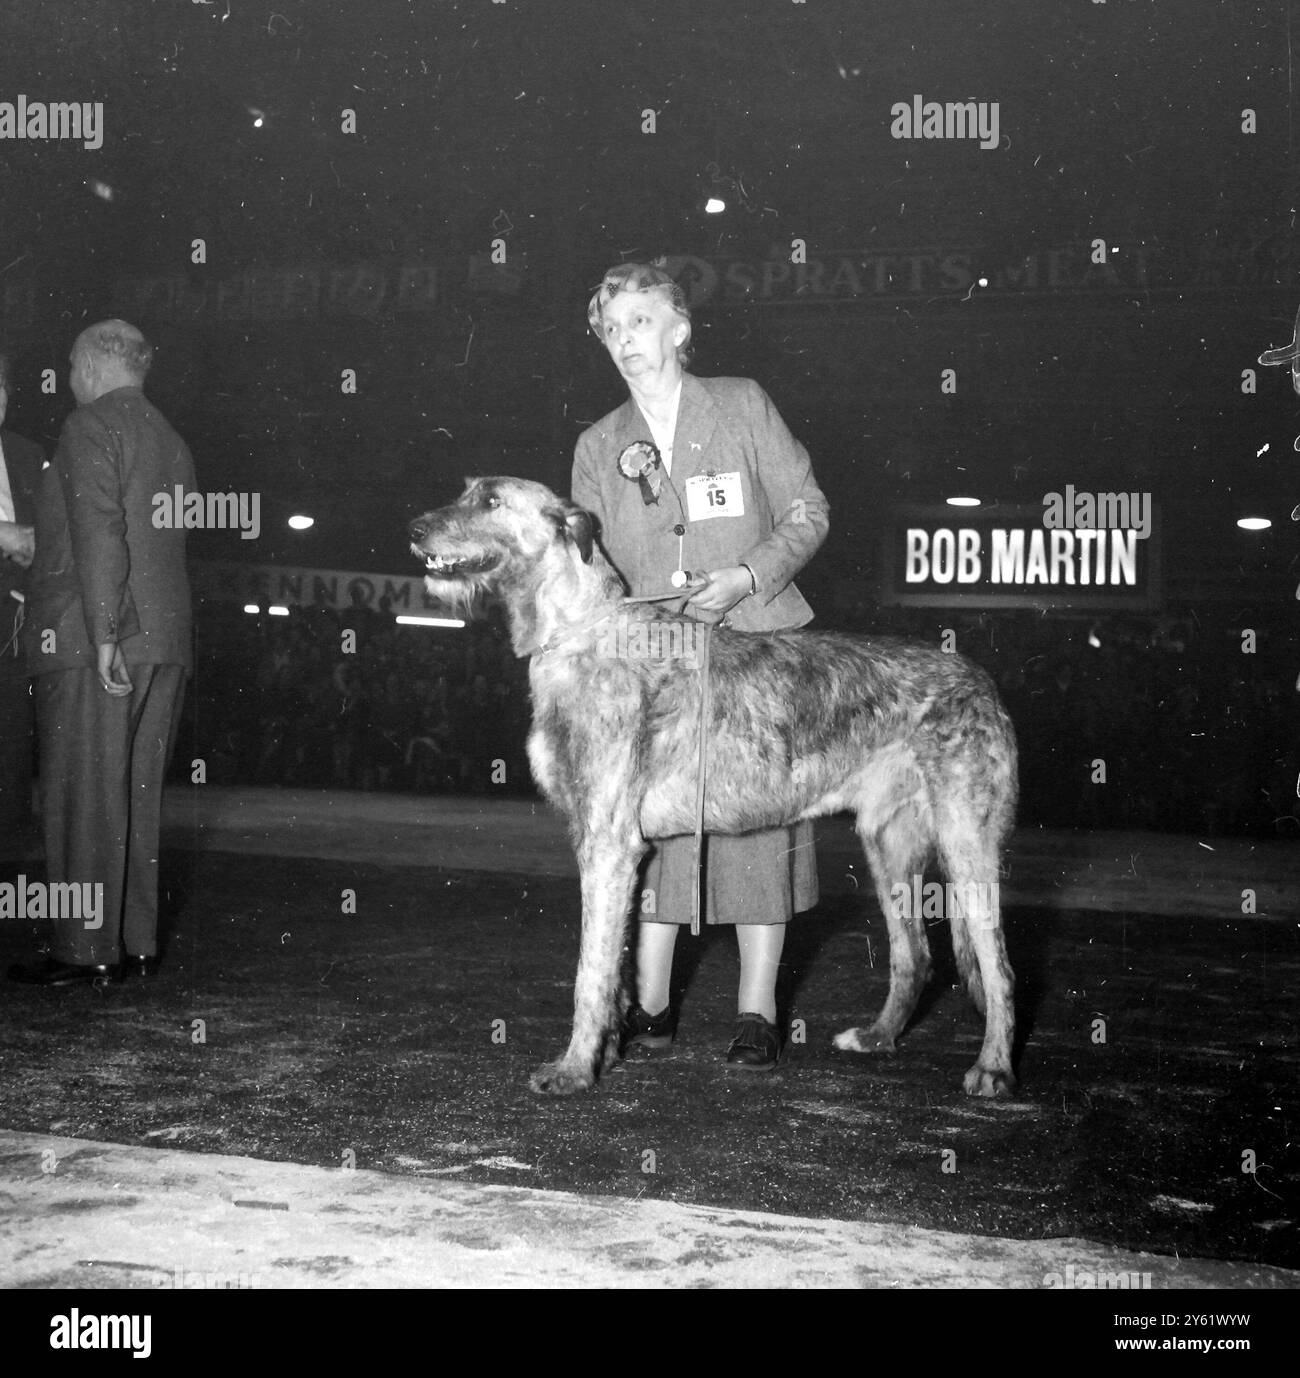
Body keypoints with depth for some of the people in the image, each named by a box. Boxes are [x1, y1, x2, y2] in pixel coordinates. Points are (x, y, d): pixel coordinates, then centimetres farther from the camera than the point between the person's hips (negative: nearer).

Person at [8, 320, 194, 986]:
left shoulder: (90, 426, -6)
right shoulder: (171, 440, 18)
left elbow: (99, 533, -17)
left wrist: (104, 634, -19)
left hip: (89, 638, -8)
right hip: (164, 640, 8)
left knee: (83, 798, -4)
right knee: (138, 796, 10)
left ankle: (87, 950, -2)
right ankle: (136, 943, 14)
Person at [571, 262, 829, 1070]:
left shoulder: (743, 406, 3)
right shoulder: (598, 448, 10)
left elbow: (808, 512, 2)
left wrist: (747, 577, -12)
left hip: (755, 649, -2)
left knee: (759, 822, -2)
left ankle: (758, 1012, 5)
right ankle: (651, 1006, 8)